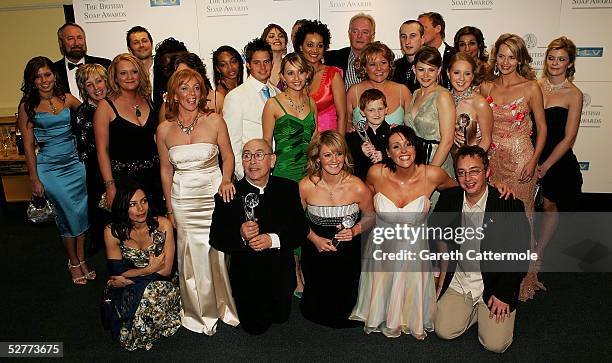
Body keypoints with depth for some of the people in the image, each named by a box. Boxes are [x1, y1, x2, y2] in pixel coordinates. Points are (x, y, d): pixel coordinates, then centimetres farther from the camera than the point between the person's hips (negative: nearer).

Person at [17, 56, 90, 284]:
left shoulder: (67, 99, 4)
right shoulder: (27, 106, -4)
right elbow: (28, 145, -4)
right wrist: (34, 179, -5)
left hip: (74, 163, 3)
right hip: (49, 168, -3)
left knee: (81, 211, 5)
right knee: (68, 213, 0)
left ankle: (81, 259, 21)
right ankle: (74, 262, 21)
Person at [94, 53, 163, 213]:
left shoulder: (147, 101, 7)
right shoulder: (106, 106, -6)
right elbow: (102, 150, -7)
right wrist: (110, 186, -12)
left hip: (154, 174, 4)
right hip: (123, 177, -4)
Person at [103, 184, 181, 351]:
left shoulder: (163, 225, -13)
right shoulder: (113, 232, -11)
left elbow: (166, 270, -12)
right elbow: (116, 273, -9)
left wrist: (128, 277, -14)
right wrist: (150, 269, -16)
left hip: (160, 286, 0)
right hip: (127, 293, 1)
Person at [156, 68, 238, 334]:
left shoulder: (214, 121, -6)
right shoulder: (164, 129, -1)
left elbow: (228, 155, 4)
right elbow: (166, 170, 7)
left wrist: (226, 180, -14)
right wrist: (169, 209, 9)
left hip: (213, 194, -1)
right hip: (183, 200, 2)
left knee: (218, 251, 7)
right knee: (190, 256, 10)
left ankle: (224, 306, 31)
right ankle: (199, 313, 32)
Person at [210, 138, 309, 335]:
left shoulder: (288, 188, -8)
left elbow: (301, 229, -10)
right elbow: (216, 239, -13)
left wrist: (273, 239, -26)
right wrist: (240, 235, -33)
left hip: (281, 274, 2)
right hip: (246, 277, -2)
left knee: (281, 317, 22)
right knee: (255, 326, 14)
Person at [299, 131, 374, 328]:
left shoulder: (358, 188, -17)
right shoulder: (305, 186, -15)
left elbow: (370, 217, 1)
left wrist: (354, 231, -18)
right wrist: (314, 238, -13)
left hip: (348, 256, 0)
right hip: (315, 254, 1)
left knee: (342, 312, 10)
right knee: (317, 312, 14)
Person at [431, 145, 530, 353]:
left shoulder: (510, 206, -15)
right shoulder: (448, 199, -4)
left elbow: (520, 256, -9)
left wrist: (503, 294, -11)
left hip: (494, 284, -3)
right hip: (458, 281, 3)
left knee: (495, 344, -10)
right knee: (444, 331, -7)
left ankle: (486, 310, 21)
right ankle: (475, 309, 21)